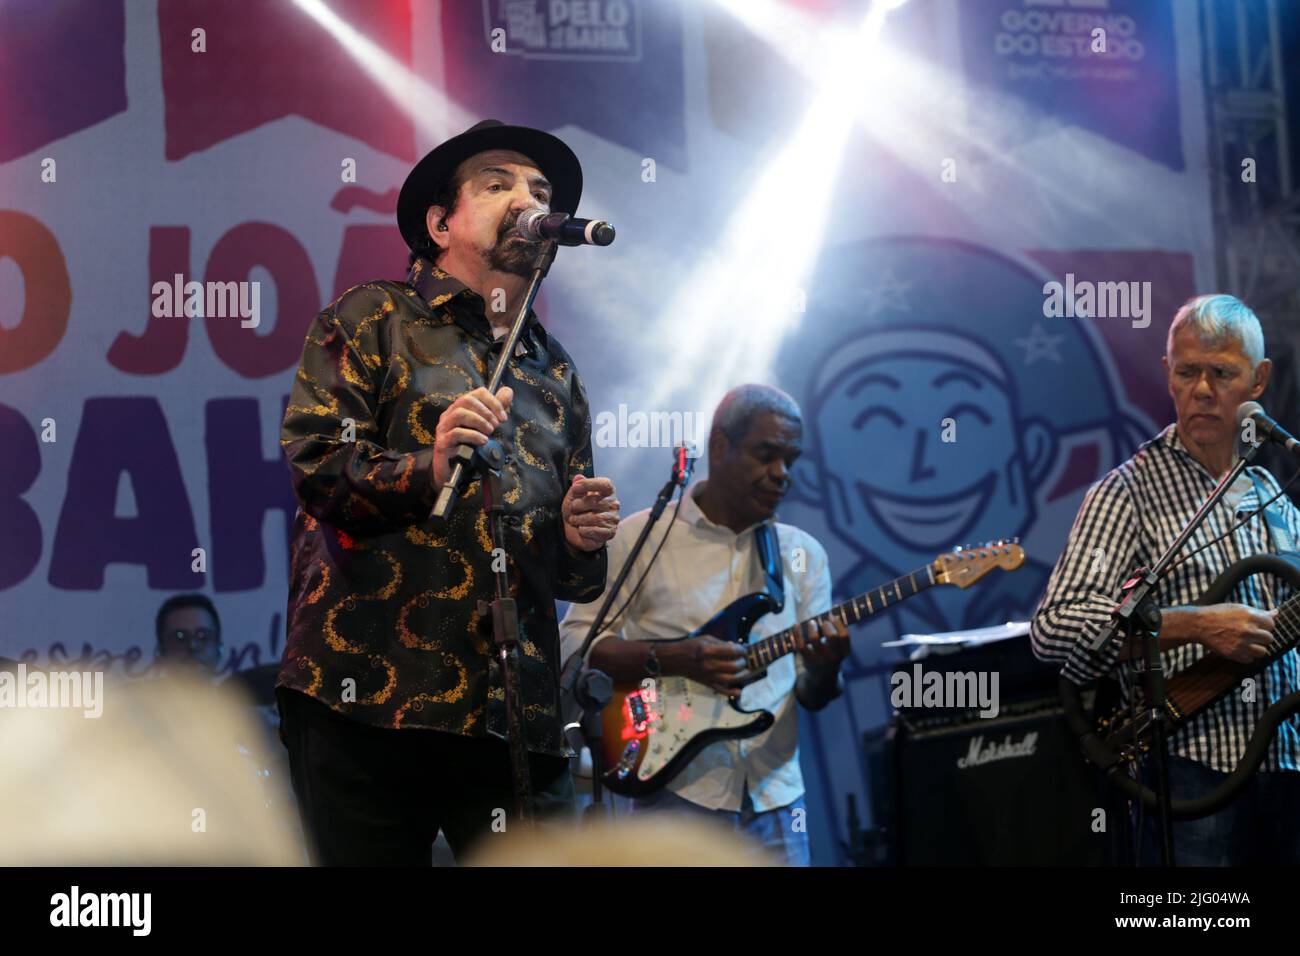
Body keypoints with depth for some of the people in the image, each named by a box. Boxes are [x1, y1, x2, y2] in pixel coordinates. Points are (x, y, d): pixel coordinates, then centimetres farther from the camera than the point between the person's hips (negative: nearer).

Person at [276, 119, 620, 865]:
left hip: (517, 717, 5)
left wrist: (578, 540, 2)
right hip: (369, 698, -4)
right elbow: (313, 463, -7)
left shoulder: (557, 377, 22)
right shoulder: (372, 321, 7)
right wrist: (427, 470, -22)